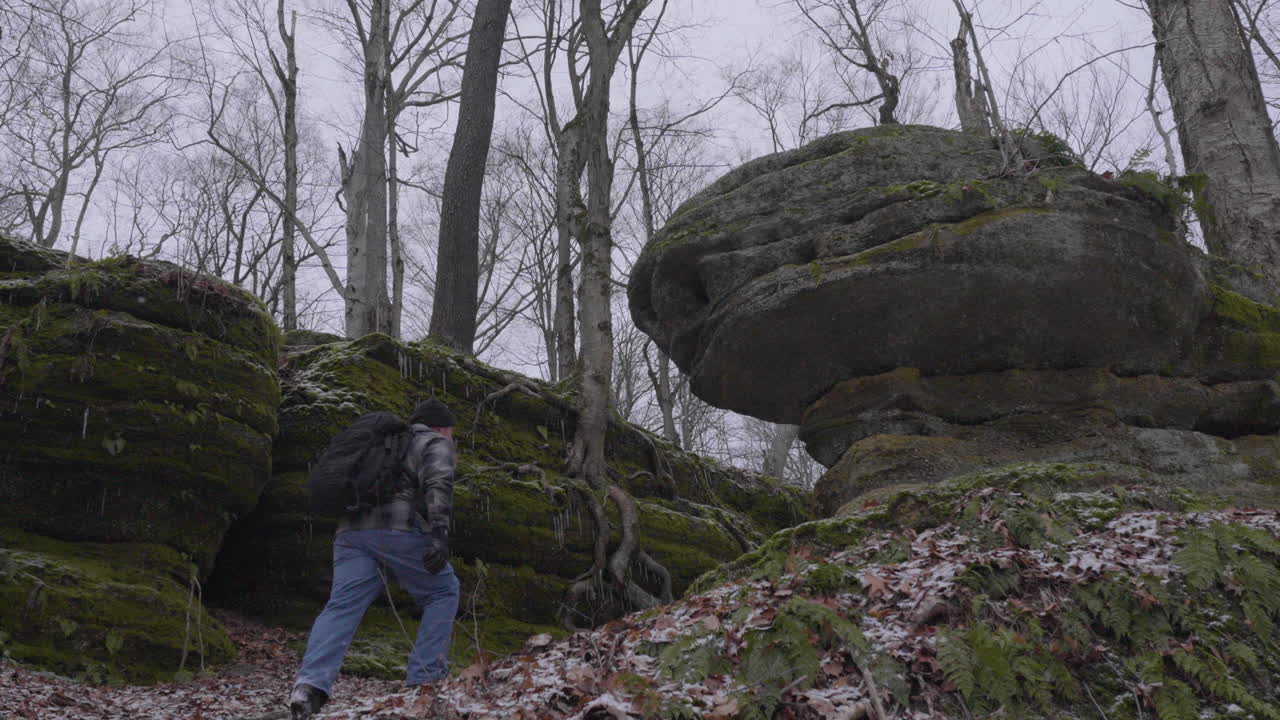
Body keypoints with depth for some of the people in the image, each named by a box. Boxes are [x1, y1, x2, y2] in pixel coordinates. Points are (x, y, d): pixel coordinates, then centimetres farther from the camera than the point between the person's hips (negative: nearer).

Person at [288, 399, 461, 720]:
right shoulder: (436, 443, 14)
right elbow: (438, 483, -7)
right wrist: (440, 534, -17)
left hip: (351, 528, 6)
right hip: (398, 528, -6)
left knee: (342, 605, -3)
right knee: (442, 592, 10)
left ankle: (310, 685, -22)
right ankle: (424, 679, 3)